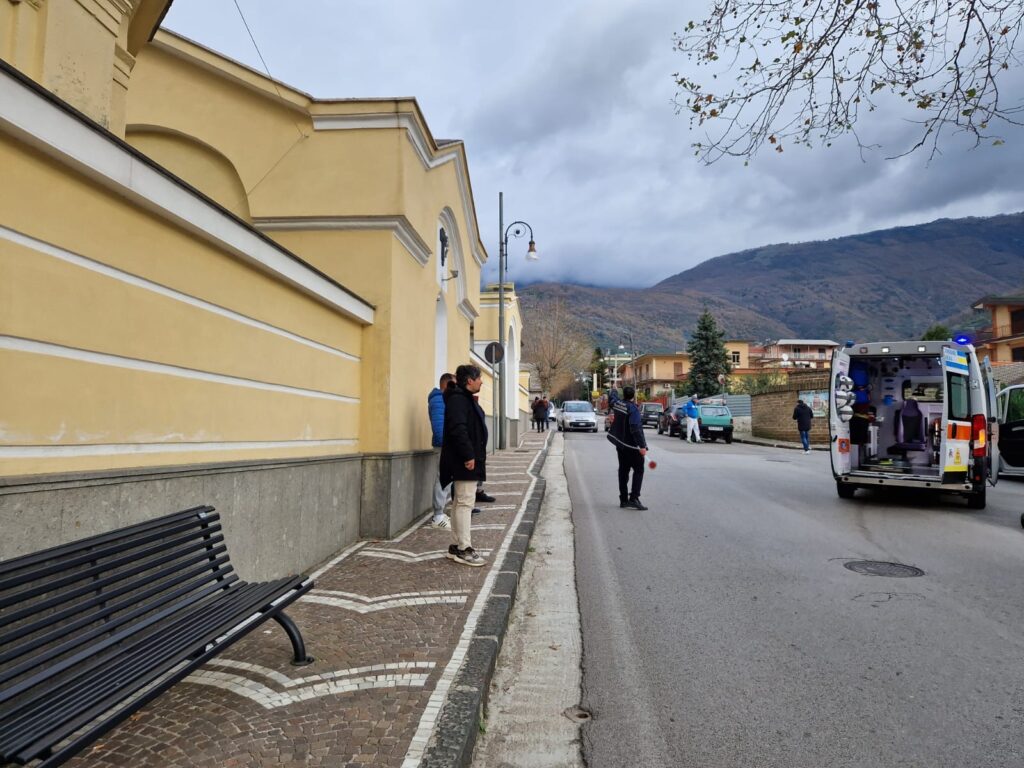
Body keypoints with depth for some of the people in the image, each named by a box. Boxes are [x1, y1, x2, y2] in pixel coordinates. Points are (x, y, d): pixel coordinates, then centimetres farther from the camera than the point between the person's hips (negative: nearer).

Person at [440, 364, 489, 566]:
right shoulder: (458, 399, -15)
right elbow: (458, 430, -24)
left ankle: (457, 546, 21)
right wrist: (469, 455, -25)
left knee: (460, 503, 13)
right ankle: (463, 549, -3)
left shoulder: (466, 399, 18)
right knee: (464, 503, -7)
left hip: (468, 461, 11)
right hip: (464, 462, -11)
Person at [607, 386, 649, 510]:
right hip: (632, 446, -7)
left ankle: (623, 500, 16)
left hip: (620, 444, 7)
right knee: (638, 470, -1)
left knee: (623, 471, 13)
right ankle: (634, 498, -11)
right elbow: (636, 429, -25)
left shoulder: (616, 403, 2)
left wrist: (613, 390, 49)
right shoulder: (633, 408, -19)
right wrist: (642, 446, -24)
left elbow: (611, 396, 28)